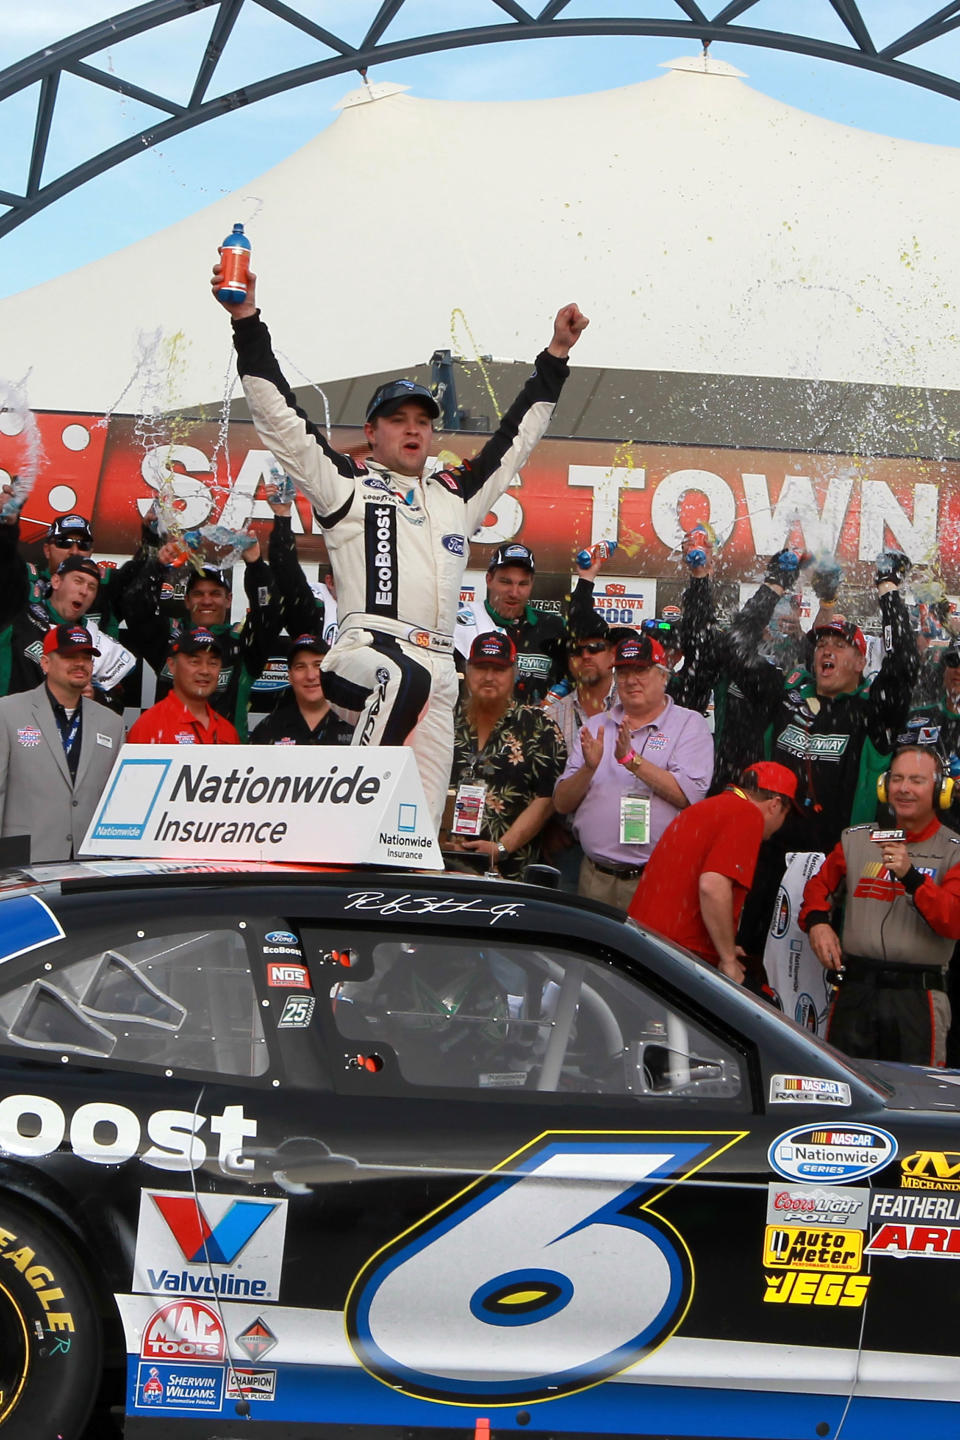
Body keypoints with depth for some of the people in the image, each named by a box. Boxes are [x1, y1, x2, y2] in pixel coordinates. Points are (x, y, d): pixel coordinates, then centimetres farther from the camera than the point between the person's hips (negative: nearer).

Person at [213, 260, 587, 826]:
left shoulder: (456, 494, 27)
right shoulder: (348, 484, 14)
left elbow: (518, 435, 36)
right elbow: (279, 416, 7)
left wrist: (556, 354, 36)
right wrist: (248, 321, 1)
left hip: (438, 670, 5)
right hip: (363, 654, -5)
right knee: (404, 679, -40)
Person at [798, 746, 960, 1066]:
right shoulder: (856, 840, 12)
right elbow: (820, 885, 26)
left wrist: (911, 876, -23)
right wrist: (816, 922, 6)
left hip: (916, 997, -3)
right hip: (855, 991, 3)